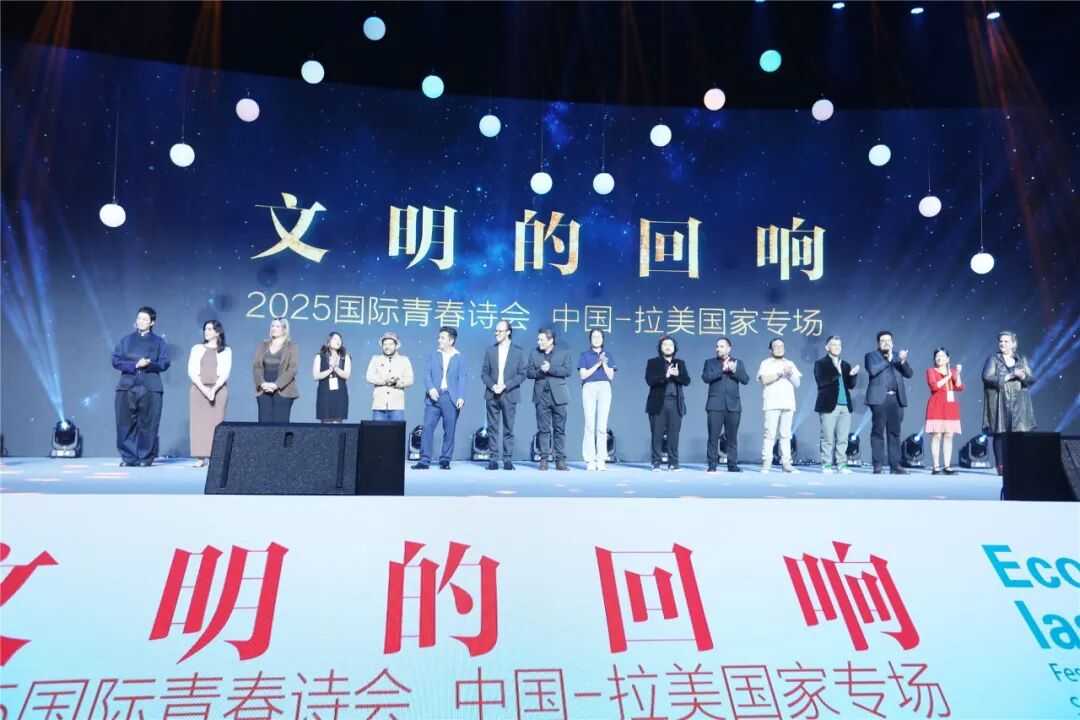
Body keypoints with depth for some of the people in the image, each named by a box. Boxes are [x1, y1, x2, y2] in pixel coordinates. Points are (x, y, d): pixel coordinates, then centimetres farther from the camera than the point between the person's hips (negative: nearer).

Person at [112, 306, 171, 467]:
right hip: (127, 386, 2)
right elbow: (116, 360, 5)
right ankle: (128, 457, 6)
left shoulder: (158, 342, 12)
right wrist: (134, 365, -10)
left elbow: (165, 363, 2)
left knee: (148, 424, -3)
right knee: (126, 423, -2)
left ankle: (145, 458, 3)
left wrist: (148, 365, -16)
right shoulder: (126, 340, 15)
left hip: (150, 388, -1)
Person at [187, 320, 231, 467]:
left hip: (218, 389, -2)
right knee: (198, 423, -4)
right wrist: (203, 388, -11)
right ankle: (200, 458, -4)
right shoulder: (197, 349, 13)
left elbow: (225, 373, 0)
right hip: (198, 389, 2)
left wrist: (213, 389, -13)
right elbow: (191, 371, 3)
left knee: (216, 423, -7)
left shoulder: (226, 350, 9)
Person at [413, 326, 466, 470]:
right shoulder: (433, 355, 12)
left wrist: (461, 397, -11)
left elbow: (461, 379, 1)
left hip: (451, 398, -1)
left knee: (449, 430, 1)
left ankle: (445, 460, 9)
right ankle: (424, 460, -2)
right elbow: (427, 374, 4)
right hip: (434, 397, 1)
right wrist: (431, 388, -14)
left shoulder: (459, 358, 7)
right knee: (427, 427, -5)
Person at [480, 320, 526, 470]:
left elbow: (522, 374, -2)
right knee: (493, 429, 3)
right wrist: (492, 386, -10)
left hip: (509, 395, -2)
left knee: (508, 429, 1)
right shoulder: (490, 350, 9)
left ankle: (508, 460, 6)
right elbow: (484, 372, 8)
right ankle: (494, 459, 7)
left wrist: (505, 386, -12)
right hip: (492, 395, 2)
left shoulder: (518, 351, 2)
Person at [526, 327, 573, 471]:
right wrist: (540, 371, -14)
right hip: (541, 396, 1)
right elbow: (528, 372, 5)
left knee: (560, 429, 0)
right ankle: (544, 459, 5)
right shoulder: (534, 354, 13)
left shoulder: (563, 354, 6)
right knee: (543, 429, 1)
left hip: (558, 396, -1)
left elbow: (568, 370, -7)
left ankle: (560, 460, 3)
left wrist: (550, 369, -13)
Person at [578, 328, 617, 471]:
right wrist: (597, 364, -8)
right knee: (590, 425, -7)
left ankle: (601, 460, -2)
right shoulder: (584, 355, 11)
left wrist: (604, 364, -6)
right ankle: (590, 461, -6)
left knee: (602, 425, -4)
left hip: (604, 388, 2)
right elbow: (583, 375, -1)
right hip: (589, 388, -2)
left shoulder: (607, 356, 16)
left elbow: (611, 376, 8)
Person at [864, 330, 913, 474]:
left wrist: (903, 361, -9)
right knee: (878, 432, -4)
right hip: (879, 399, -4)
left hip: (896, 399, 4)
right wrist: (887, 360, -9)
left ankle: (895, 465, 6)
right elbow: (872, 370, -11)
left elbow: (909, 374, 9)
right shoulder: (871, 355, 7)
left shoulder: (897, 356, 18)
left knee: (895, 433, 4)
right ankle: (878, 465, -3)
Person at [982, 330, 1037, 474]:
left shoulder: (1021, 359, 13)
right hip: (1000, 403, -3)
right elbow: (987, 377, -11)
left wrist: (1022, 376, -14)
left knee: (1020, 432, -7)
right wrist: (1009, 376, -16)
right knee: (1000, 433, -4)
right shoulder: (993, 359, 2)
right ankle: (1001, 466, -1)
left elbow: (1032, 378, 7)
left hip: (1018, 403, 3)